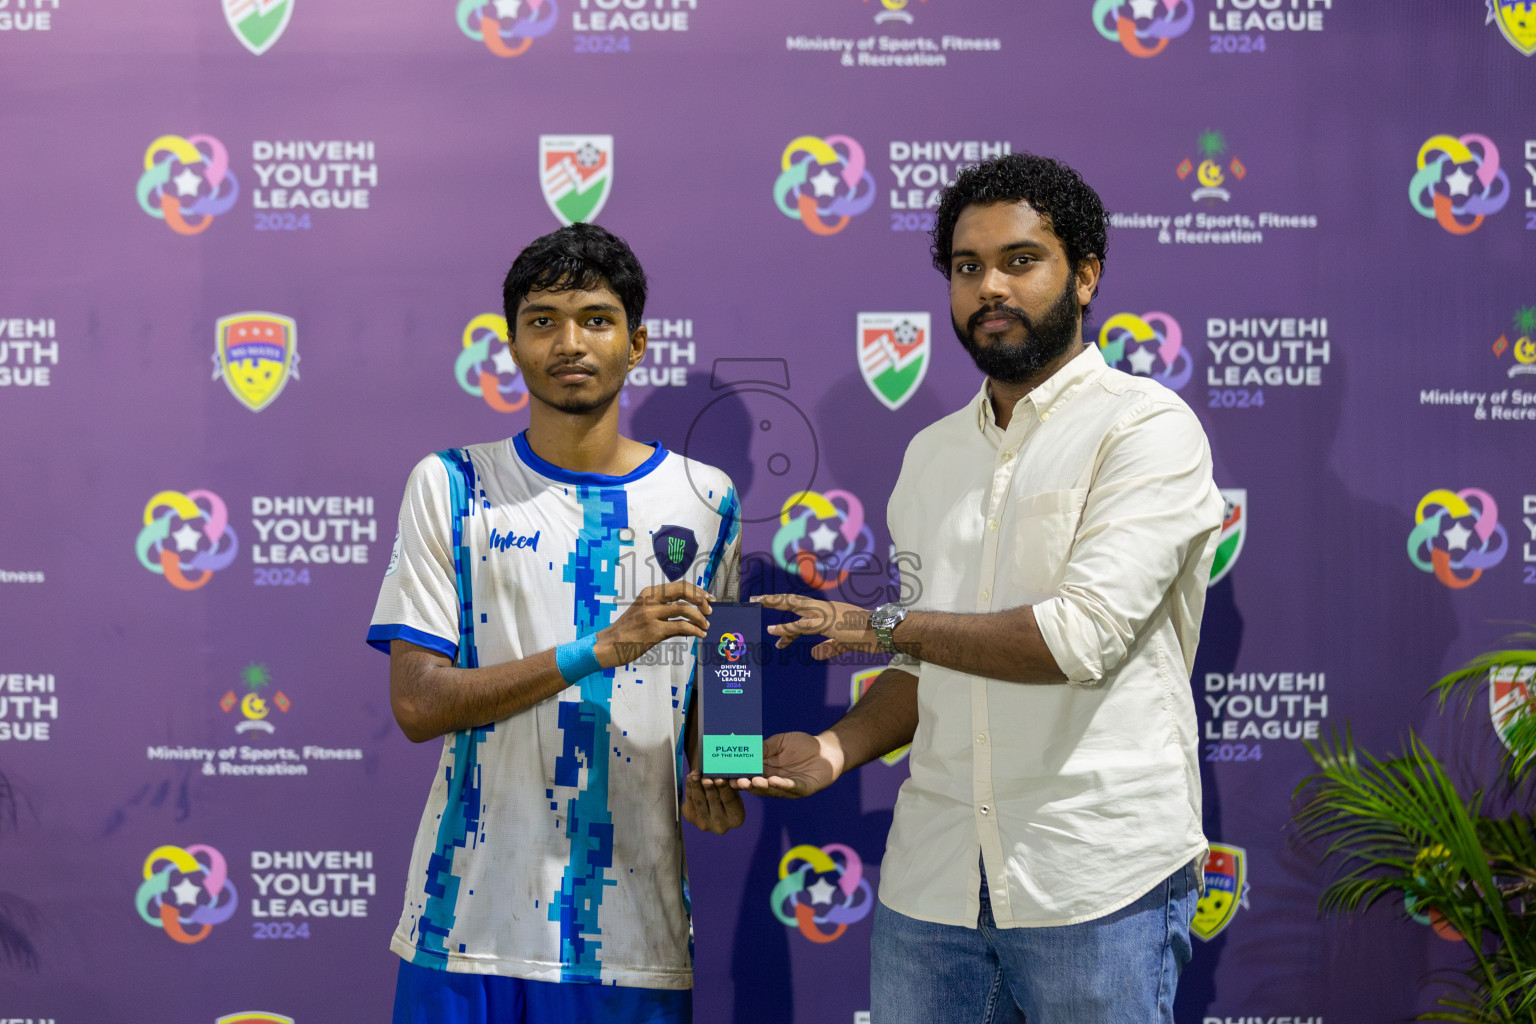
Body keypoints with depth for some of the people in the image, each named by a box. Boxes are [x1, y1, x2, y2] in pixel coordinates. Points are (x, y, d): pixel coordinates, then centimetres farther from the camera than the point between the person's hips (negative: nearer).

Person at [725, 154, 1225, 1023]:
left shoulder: (1149, 428, -5)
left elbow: (1083, 633, -17)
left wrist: (883, 624, -8)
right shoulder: (933, 454, 16)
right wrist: (840, 748, -1)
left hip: (1097, 881, -5)